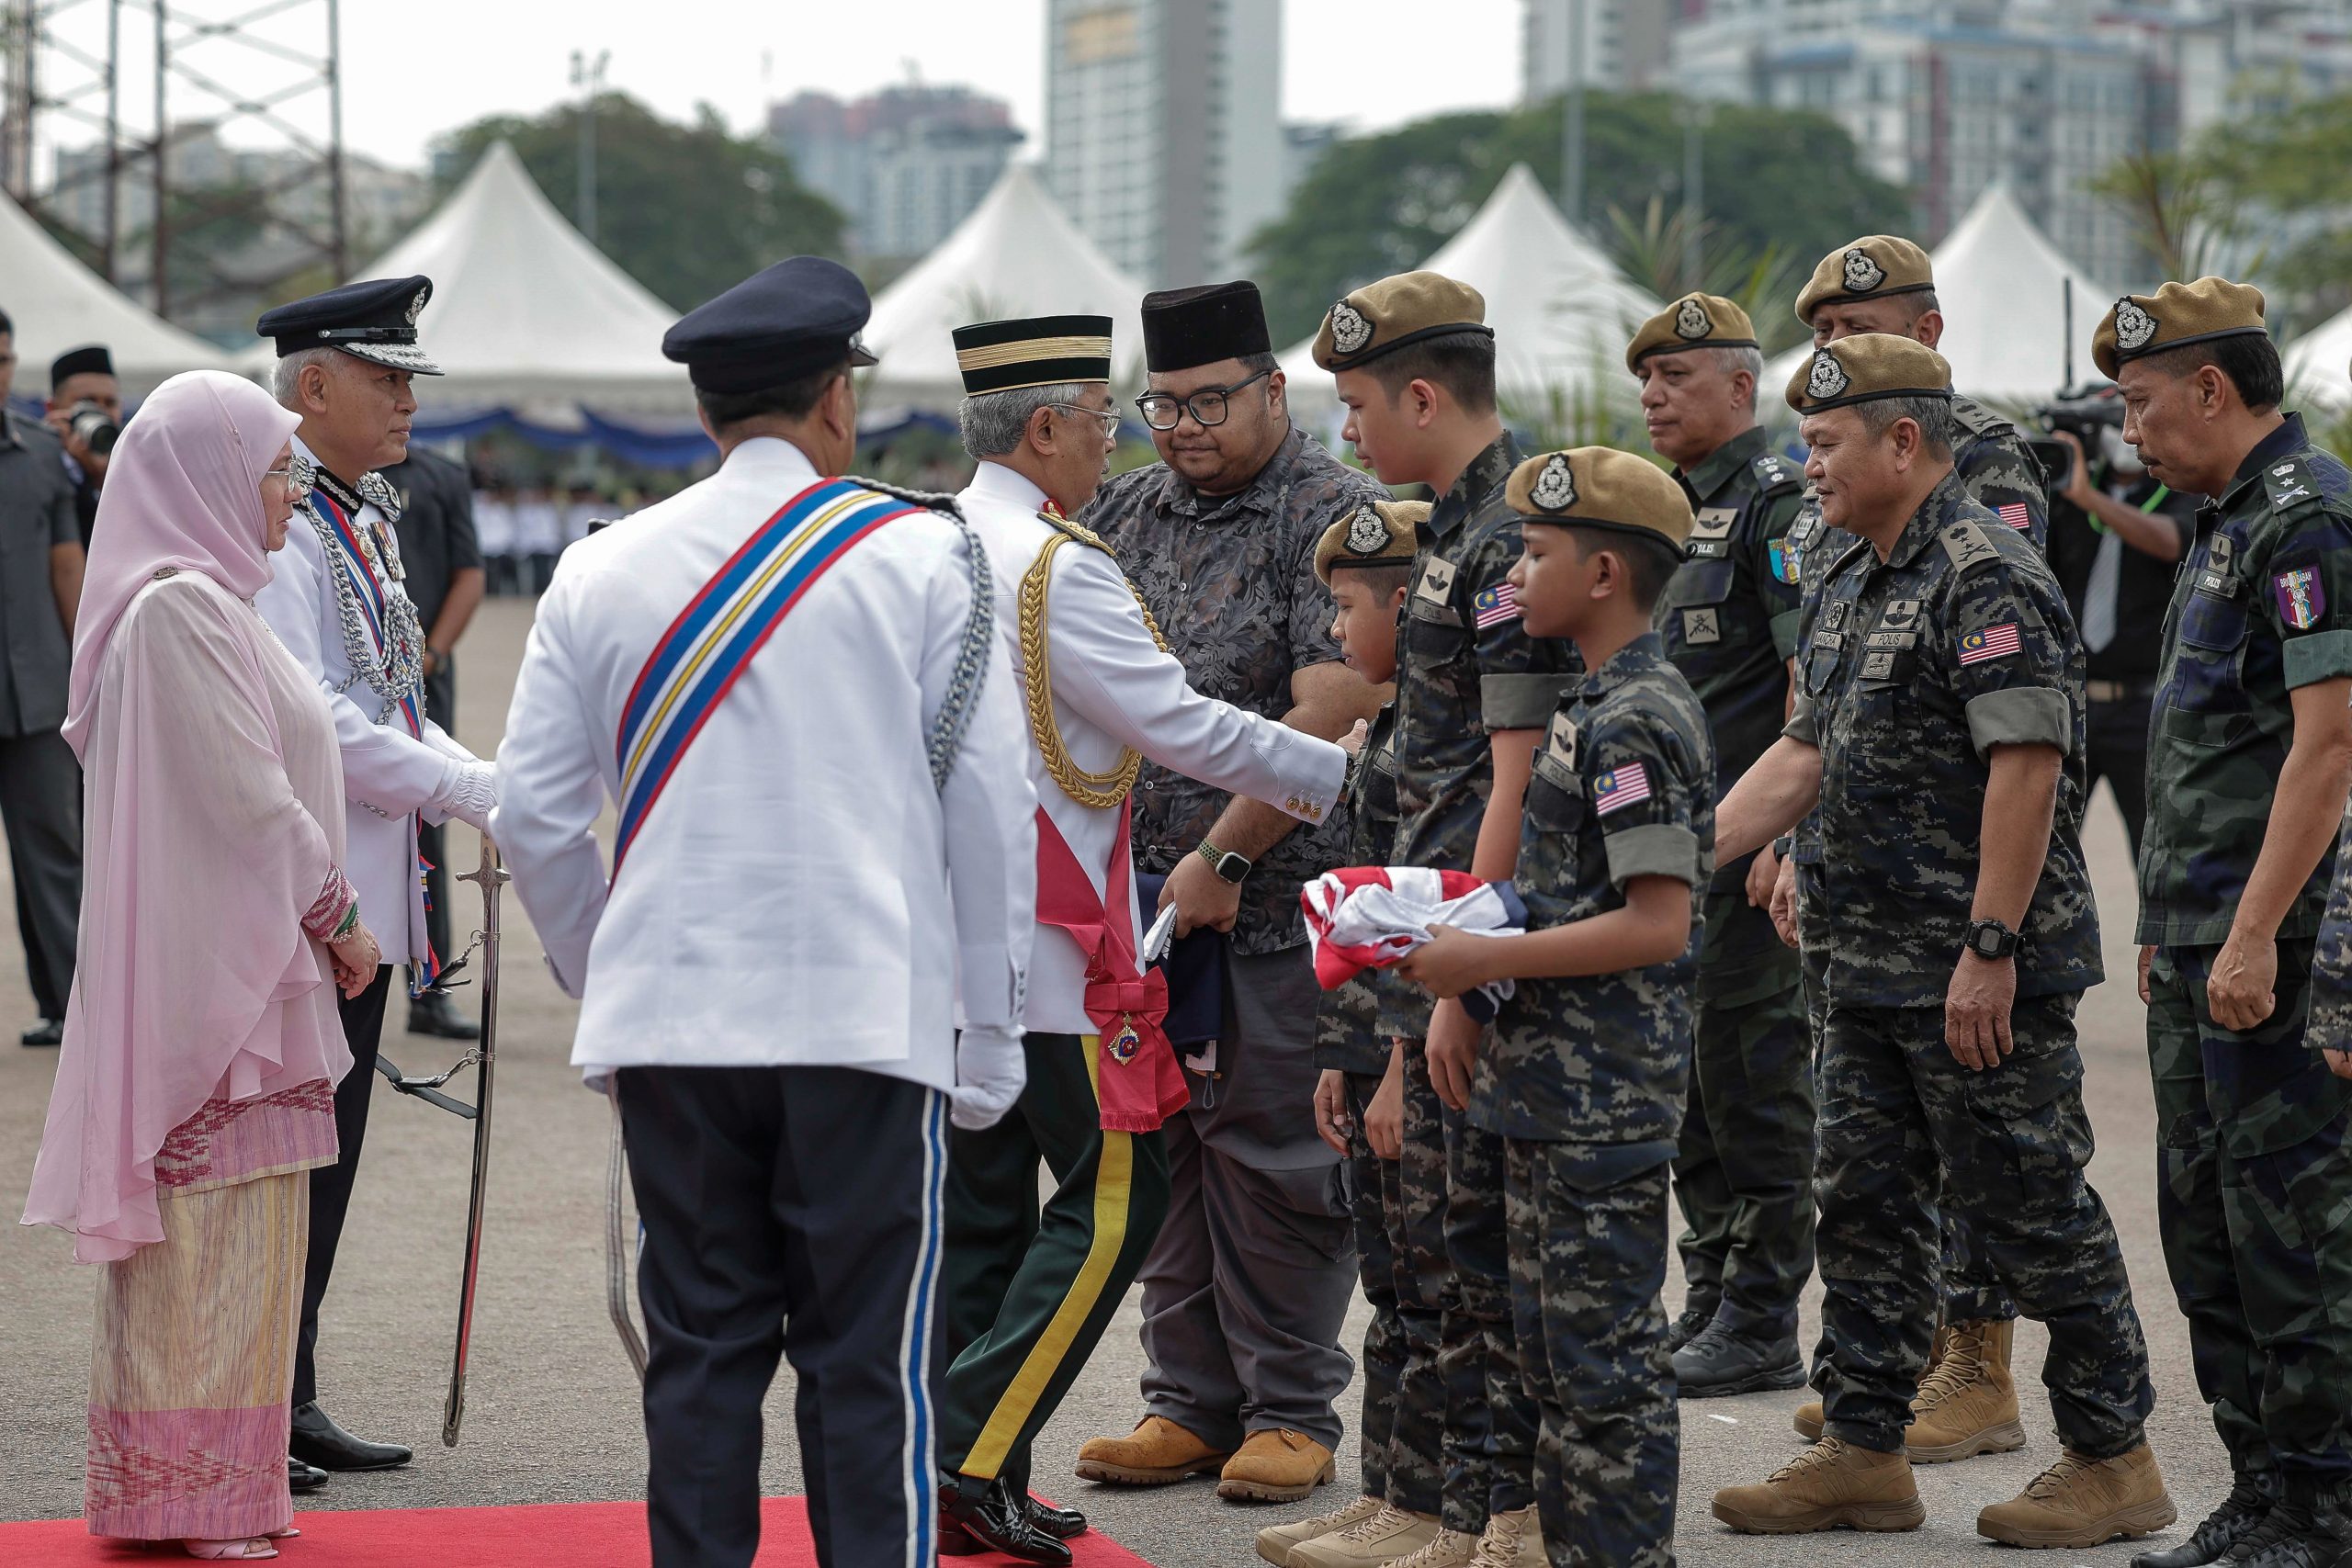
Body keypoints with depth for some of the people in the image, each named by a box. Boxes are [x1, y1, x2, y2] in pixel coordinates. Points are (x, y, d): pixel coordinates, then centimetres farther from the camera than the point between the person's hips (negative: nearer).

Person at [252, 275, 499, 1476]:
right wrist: (479, 793, -17)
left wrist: (486, 783, 4)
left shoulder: (362, 518, 16)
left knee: (324, 1156, 14)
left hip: (362, 901, 10)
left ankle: (286, 1402, 22)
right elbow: (309, 720, -22)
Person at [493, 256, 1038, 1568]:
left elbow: (535, 815, 8)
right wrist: (991, 1029, 6)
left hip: (670, 1020, 3)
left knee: (700, 1347, 8)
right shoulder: (924, 557, -1)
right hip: (874, 1016, -2)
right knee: (868, 1360, 1)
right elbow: (992, 802, -1)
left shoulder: (603, 573, 6)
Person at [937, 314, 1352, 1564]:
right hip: (1046, 946, -9)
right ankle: (975, 1451, -7)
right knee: (1114, 1195, -1)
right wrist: (1345, 773, -5)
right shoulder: (1056, 569, -15)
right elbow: (1184, 728, -14)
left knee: (980, 1205, 11)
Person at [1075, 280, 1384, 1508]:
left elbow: (1330, 715, -15)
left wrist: (1224, 858, -16)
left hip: (1274, 898, -6)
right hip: (1148, 895, 6)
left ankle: (1290, 1414, 8)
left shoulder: (1335, 516, -7)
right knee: (1165, 1146, 9)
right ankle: (1191, 1403, 18)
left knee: (1273, 1152, -2)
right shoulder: (1128, 512, 13)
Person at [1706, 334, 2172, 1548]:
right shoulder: (1850, 584, 15)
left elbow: (2027, 766, -22)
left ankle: (2113, 1460, 8)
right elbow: (1804, 756, 20)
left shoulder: (1986, 576, -16)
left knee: (2032, 1211, -2)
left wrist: (1989, 950, -24)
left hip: (1982, 976, -10)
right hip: (1872, 968, 10)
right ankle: (1863, 1451, 19)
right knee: (1866, 1206, 12)